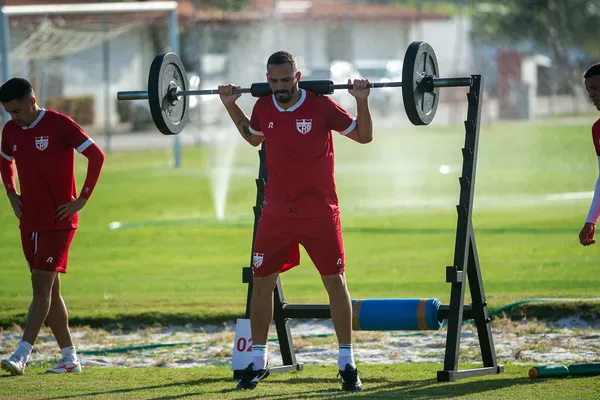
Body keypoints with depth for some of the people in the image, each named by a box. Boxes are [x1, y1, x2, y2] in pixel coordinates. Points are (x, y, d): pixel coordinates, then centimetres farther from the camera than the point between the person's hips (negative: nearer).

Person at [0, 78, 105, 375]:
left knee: (42, 286, -12)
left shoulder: (59, 124, -12)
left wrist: (82, 200, -14)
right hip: (30, 222, 7)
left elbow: (97, 156, -14)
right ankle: (69, 358, 15)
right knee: (49, 289, 9)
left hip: (58, 220, -7)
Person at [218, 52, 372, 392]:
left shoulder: (321, 106, -12)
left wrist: (362, 101, -18)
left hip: (319, 210, -4)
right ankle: (258, 362, 16)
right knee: (262, 282, 3)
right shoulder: (264, 108, 0)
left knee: (335, 280, -4)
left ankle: (347, 364, 2)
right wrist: (231, 106, 14)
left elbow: (364, 135, -3)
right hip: (277, 210, 4)